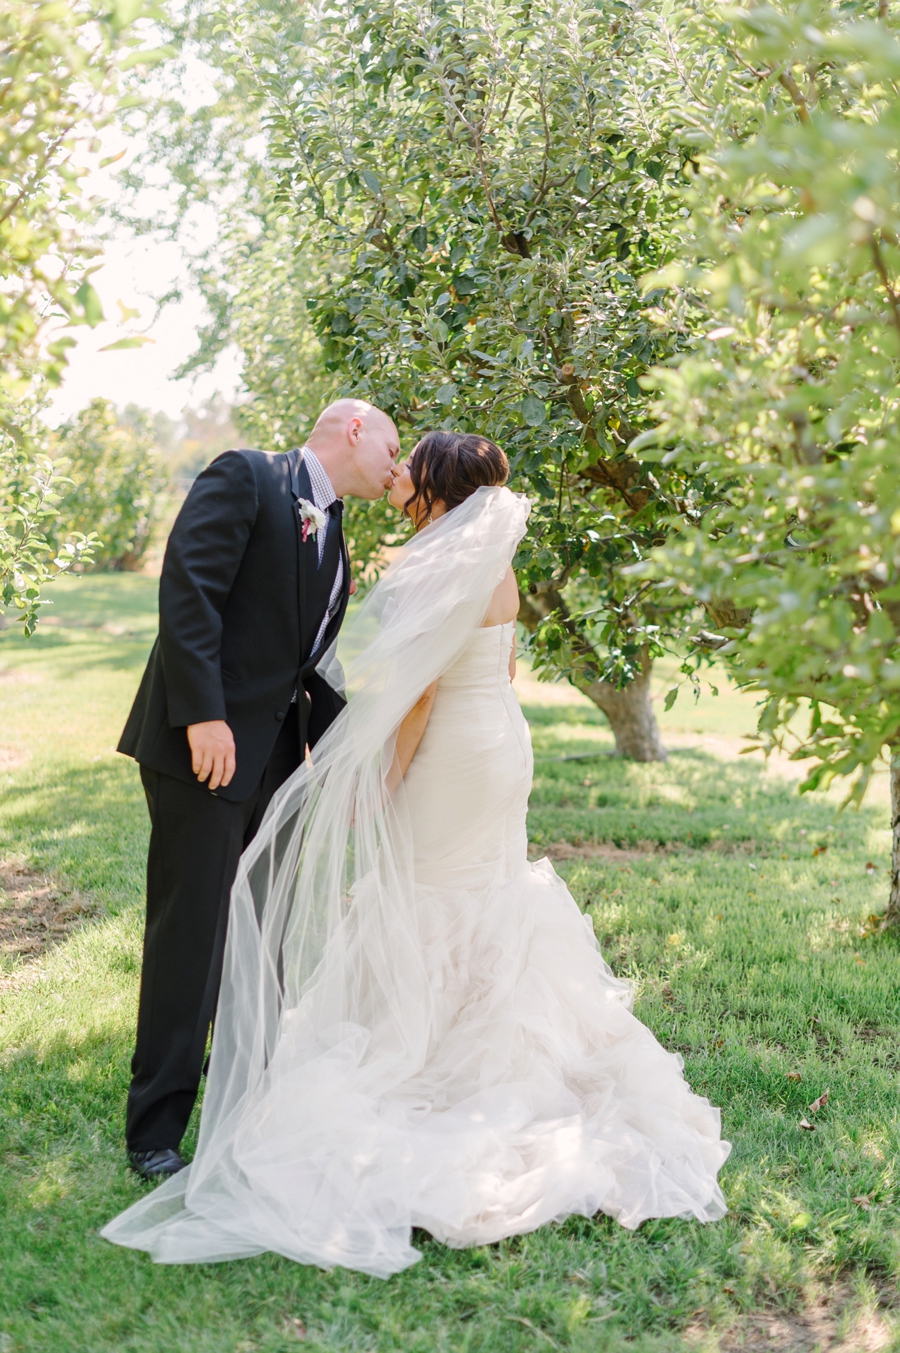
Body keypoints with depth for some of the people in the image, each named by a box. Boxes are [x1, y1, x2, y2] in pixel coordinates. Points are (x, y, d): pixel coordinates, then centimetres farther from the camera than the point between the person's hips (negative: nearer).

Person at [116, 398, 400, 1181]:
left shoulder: (330, 534, 19)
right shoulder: (245, 479, -5)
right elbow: (187, 588, -17)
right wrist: (203, 715, -23)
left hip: (276, 756, 9)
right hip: (206, 748, -8)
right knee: (190, 937, -3)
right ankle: (156, 1135, 8)